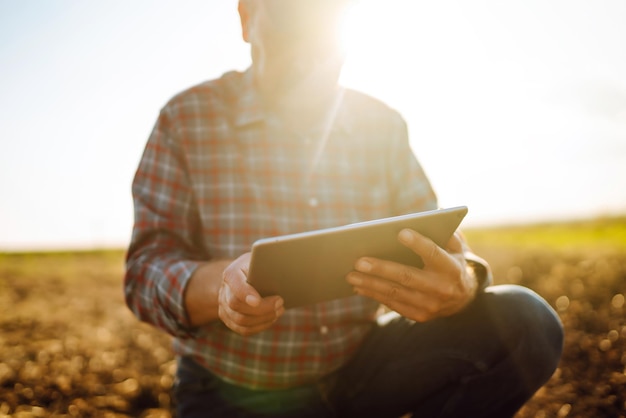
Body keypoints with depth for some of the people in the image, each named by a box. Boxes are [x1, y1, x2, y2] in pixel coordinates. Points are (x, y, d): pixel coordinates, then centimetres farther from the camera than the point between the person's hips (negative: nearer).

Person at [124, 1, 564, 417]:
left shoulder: (383, 127, 3)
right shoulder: (186, 120, -5)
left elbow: (439, 242, -2)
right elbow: (147, 270, -11)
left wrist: (461, 281, -27)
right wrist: (219, 285, -35)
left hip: (359, 368, 3)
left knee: (525, 322, -16)